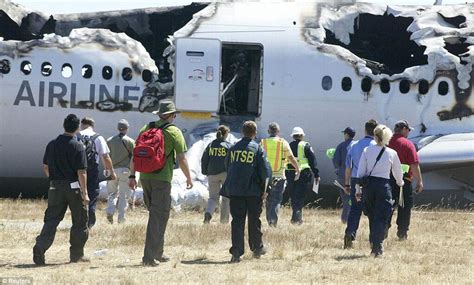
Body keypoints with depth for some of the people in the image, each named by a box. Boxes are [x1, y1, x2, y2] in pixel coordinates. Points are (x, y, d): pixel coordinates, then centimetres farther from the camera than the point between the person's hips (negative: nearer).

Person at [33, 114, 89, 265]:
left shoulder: (52, 144, 4)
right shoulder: (78, 147, -10)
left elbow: (45, 167, 11)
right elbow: (81, 172, -13)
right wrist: (85, 193, -12)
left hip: (55, 186, 4)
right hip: (74, 187, -4)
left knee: (51, 219, 5)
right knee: (79, 221, 10)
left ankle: (40, 246, -16)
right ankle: (76, 254, 14)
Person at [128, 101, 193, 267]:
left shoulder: (146, 128, 9)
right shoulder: (174, 132, -5)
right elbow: (181, 159, -7)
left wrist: (132, 175, 13)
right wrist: (188, 178, 6)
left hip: (145, 177, 6)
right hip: (162, 178, -6)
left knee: (155, 214, 20)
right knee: (158, 217, -4)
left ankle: (157, 254, 26)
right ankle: (149, 257, -11)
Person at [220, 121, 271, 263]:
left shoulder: (233, 148, 6)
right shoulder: (257, 148, -4)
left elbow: (227, 167, 14)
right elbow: (265, 170, -7)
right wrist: (264, 189, 0)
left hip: (234, 191, 2)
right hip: (253, 191, -2)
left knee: (237, 221, 2)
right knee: (254, 220, 12)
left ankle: (236, 252, -7)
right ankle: (257, 248, 24)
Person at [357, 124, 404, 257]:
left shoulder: (367, 150, 2)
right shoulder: (392, 153, -1)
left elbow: (360, 171, 2)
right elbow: (397, 172, 12)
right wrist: (400, 183, 33)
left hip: (368, 185, 2)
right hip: (383, 186, -2)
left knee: (372, 216, 18)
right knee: (381, 218, -1)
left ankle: (374, 244, 24)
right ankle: (377, 246, -13)